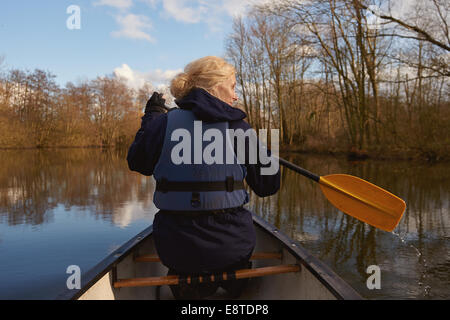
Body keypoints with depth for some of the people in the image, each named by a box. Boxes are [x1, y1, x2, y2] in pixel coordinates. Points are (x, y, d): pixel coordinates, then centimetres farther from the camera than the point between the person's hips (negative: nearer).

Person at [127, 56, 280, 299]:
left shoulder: (165, 122, -3)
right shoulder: (238, 127, -6)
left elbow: (137, 163, 15)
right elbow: (266, 186, -1)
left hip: (174, 247, 1)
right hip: (229, 246, 0)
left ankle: (186, 280, 9)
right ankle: (228, 276, 11)